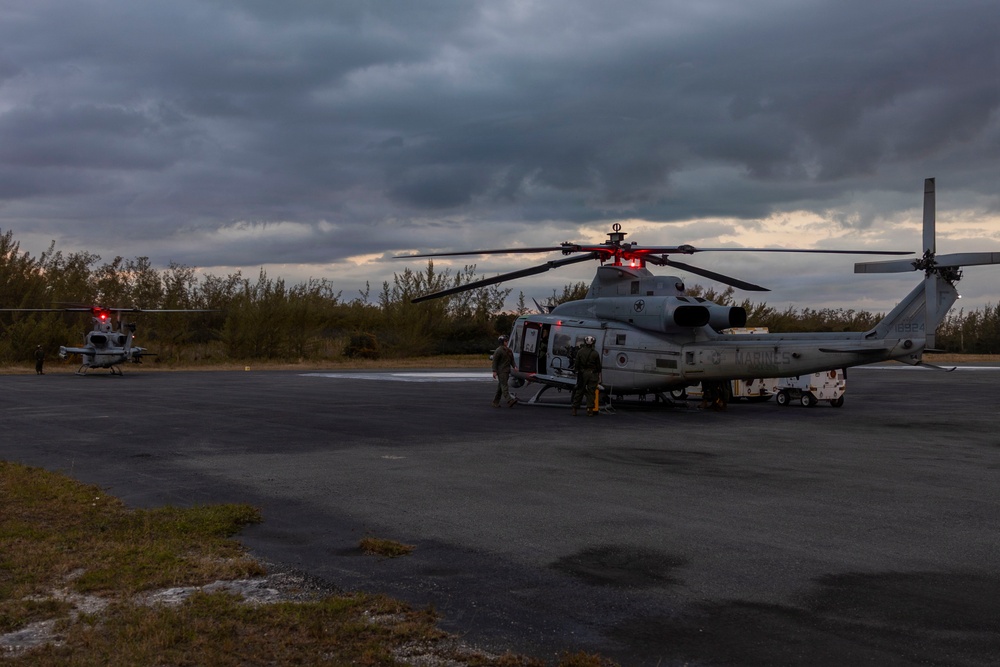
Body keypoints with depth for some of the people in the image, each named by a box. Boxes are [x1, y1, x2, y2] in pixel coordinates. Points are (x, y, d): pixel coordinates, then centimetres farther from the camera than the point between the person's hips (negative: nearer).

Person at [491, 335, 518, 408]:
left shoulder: (509, 350, 15)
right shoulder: (498, 351, -9)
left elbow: (512, 360, 18)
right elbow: (495, 361, -12)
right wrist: (494, 371, -17)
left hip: (507, 371, 8)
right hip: (501, 371, -8)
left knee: (500, 387, 10)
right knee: (504, 386, -15)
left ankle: (495, 402, 15)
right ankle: (509, 401, -27)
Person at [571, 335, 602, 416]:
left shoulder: (580, 352, 1)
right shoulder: (595, 353, -3)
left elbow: (577, 364, 2)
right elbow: (598, 366, -1)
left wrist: (577, 372, 10)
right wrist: (599, 377, 5)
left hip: (582, 373, 2)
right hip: (592, 374, -1)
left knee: (579, 391, 6)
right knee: (591, 392, 2)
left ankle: (574, 410, 7)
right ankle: (590, 410, 0)